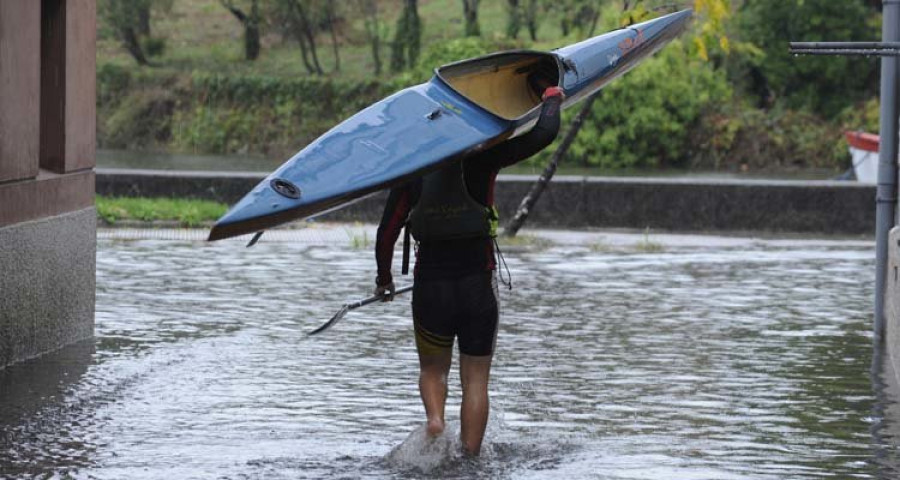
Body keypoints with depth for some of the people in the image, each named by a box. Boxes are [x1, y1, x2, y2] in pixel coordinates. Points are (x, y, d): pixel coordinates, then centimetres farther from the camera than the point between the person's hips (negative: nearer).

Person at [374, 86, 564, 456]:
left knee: (433, 369, 20)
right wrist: (551, 99, 12)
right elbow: (544, 133, -9)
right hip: (478, 286, -1)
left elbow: (386, 233, 4)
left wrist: (384, 280, 19)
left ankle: (434, 416, -8)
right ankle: (471, 457, 4)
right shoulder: (481, 158, -7)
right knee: (475, 379, 9)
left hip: (429, 286, 1)